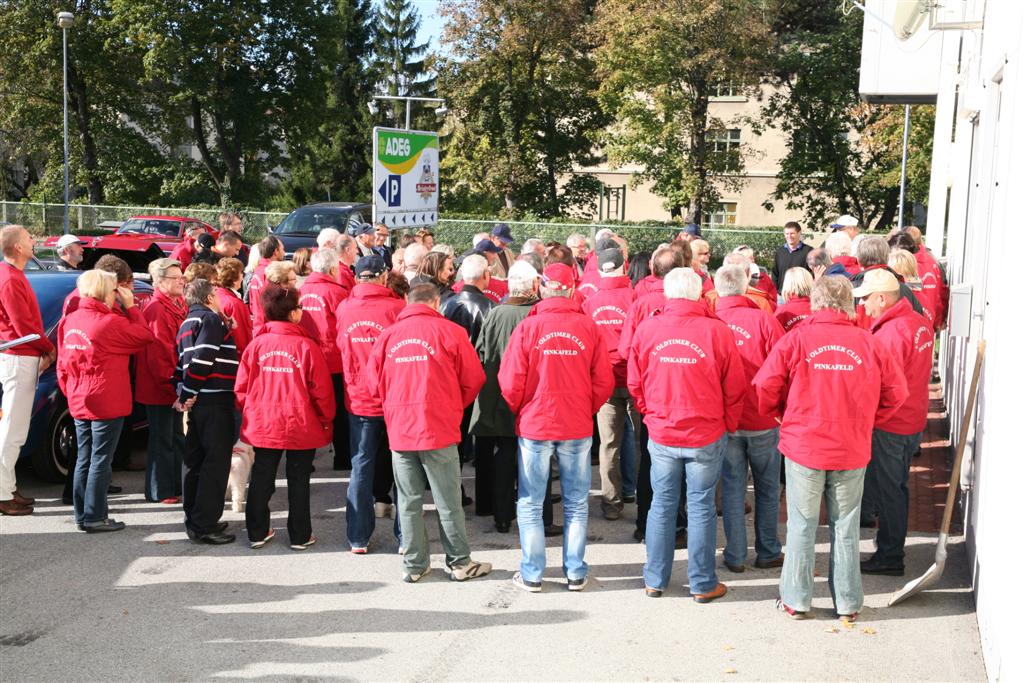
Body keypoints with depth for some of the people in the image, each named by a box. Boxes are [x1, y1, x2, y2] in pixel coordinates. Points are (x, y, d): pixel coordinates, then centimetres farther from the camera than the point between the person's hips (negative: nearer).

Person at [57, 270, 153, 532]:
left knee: (84, 459, 14)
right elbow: (146, 335, -7)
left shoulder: (70, 321, 5)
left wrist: (71, 393, 18)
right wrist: (130, 306, -1)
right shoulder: (111, 322, -15)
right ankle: (95, 517, 4)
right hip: (107, 403, -7)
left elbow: (62, 365, 9)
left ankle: (82, 515, 20)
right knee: (100, 460, 0)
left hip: (79, 404, 7)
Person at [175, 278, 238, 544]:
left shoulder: (186, 324, 20)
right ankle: (204, 525, -3)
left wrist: (183, 394, 5)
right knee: (216, 463, -5)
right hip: (215, 402, -9)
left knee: (197, 462, 15)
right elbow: (201, 360, -20)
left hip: (197, 403, 9)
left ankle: (196, 519, 24)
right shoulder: (211, 319, -9)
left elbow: (181, 362, 14)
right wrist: (188, 395, -14)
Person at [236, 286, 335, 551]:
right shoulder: (307, 346, -14)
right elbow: (321, 389, -11)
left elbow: (241, 387, 0)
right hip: (301, 427, -3)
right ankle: (300, 536, 17)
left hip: (263, 426, 3)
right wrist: (327, 419, 4)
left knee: (261, 479, 15)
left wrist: (250, 414, 16)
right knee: (298, 481, 9)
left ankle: (257, 533, 22)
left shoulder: (256, 345, -4)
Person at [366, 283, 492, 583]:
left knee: (409, 502, 12)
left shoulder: (387, 335, 3)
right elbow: (473, 378, 0)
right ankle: (460, 563, 17)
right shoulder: (449, 331, -4)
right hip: (439, 429, -3)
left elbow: (374, 383, 9)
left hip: (399, 431, 3)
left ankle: (415, 565, 19)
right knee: (448, 502, 7)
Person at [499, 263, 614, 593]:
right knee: (576, 504, 14)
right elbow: (604, 381, -3)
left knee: (530, 504, 11)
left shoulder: (527, 327, -11)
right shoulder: (589, 327, -6)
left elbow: (510, 382, -8)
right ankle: (576, 573, 19)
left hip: (534, 427, -1)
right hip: (578, 428, 2)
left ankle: (532, 574, 15)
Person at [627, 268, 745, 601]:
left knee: (662, 504, 14)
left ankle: (655, 579, 23)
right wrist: (728, 425, 11)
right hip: (706, 436, -2)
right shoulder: (717, 330, -12)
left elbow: (634, 382, 3)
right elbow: (735, 387, -5)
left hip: (661, 434, 2)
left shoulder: (646, 329, -7)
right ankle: (703, 584, 18)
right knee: (701, 507, 9)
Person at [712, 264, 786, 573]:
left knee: (732, 488, 12)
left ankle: (735, 556, 17)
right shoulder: (763, 320, -13)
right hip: (764, 421, -1)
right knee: (767, 489, 14)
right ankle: (768, 552, 23)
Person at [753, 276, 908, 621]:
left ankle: (796, 599, 20)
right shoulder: (869, 343, -5)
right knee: (846, 528, 13)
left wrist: (785, 417, 10)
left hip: (803, 448, -1)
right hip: (852, 451, 2)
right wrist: (865, 421, 14)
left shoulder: (796, 339, -10)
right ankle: (848, 603, 23)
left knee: (801, 526, 11)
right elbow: (896, 392, 1)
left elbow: (766, 386, -9)